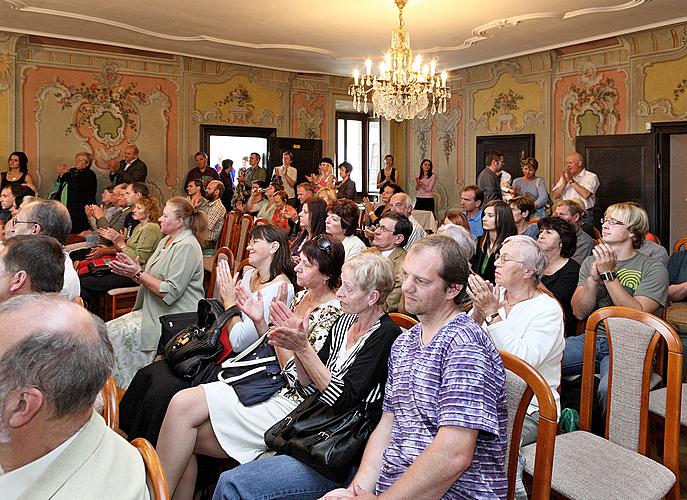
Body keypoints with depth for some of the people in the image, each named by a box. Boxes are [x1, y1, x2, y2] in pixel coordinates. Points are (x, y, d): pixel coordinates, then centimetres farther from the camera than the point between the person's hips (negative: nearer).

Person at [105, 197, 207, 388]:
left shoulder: (187, 247, -16)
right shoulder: (166, 241, 15)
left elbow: (170, 292, -22)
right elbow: (150, 279, 19)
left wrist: (138, 273, -16)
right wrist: (131, 271, 0)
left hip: (175, 319, -10)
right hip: (153, 312, 10)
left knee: (116, 334, -15)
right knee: (109, 329, -3)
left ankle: (126, 389, 1)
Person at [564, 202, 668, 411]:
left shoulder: (652, 268, 1)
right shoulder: (591, 261, 14)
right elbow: (580, 312, 4)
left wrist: (608, 274, -15)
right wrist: (594, 277, -11)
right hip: (591, 339, 4)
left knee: (610, 389, -35)